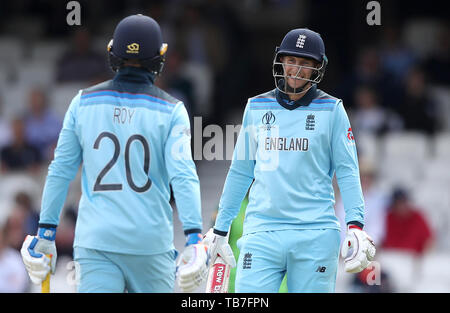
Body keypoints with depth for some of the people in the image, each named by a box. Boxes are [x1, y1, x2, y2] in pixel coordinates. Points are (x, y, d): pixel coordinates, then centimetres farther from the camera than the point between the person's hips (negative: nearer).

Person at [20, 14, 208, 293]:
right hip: (151, 243, -1)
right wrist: (194, 238, -15)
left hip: (95, 241, 2)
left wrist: (46, 233, 14)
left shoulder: (83, 102, 6)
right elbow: (183, 176, -11)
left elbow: (60, 171, 8)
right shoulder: (170, 110, -1)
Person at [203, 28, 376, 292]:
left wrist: (355, 225, -10)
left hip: (315, 234, -2)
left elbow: (347, 171, 3)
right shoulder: (257, 108, 12)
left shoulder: (332, 110, 5)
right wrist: (220, 228, 18)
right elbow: (241, 172, 18)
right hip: (262, 229, 2)